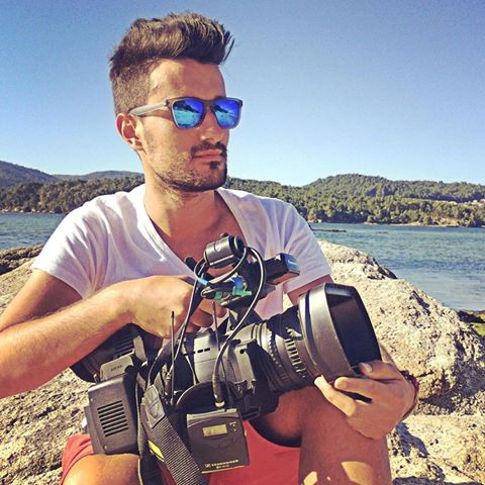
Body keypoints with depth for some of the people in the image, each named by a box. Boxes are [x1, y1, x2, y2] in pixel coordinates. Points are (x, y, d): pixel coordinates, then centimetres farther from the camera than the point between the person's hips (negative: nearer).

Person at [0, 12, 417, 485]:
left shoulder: (277, 224, -7)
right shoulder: (95, 231, -11)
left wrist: (391, 392, -34)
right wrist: (123, 299, -35)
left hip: (262, 434, 2)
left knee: (349, 389, -27)